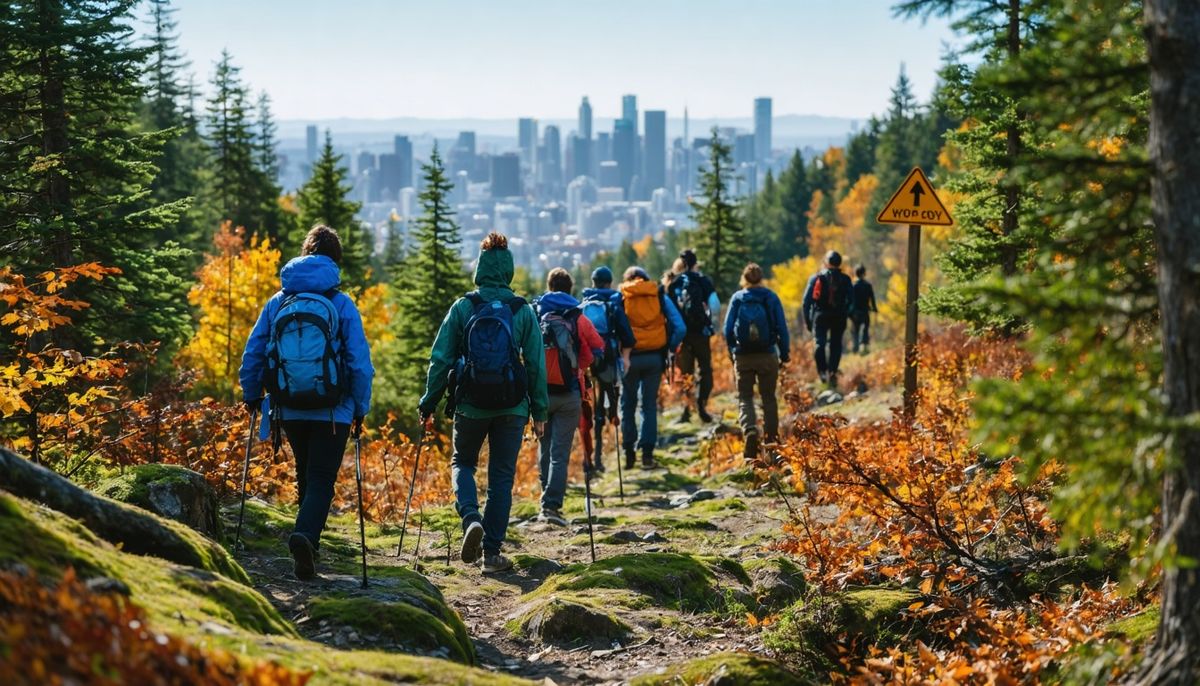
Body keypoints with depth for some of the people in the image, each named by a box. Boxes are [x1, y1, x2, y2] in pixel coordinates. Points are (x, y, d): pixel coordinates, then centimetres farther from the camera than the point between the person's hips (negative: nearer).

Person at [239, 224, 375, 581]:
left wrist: (251, 395, 20)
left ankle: (308, 545, 28)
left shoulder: (278, 302, 3)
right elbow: (360, 363, -6)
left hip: (289, 411, 3)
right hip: (332, 413, -3)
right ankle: (305, 534, -27)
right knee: (321, 481, -2)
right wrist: (361, 409, 4)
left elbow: (252, 353, 6)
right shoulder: (343, 305, -5)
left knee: (306, 478, 21)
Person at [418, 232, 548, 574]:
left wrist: (428, 402, 7)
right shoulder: (523, 311, -3)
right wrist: (539, 410, 8)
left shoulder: (462, 308, -5)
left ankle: (471, 517, -7)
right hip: (512, 406, 1)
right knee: (502, 478, 10)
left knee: (462, 462, 21)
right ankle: (492, 552, 9)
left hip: (470, 405, 0)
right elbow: (536, 364, 0)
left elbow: (440, 359, -2)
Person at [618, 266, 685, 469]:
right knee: (650, 405, 10)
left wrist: (618, 353, 0)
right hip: (655, 358, 1)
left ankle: (628, 452, 10)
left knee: (628, 404, 12)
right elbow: (680, 328, -2)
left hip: (629, 358, -1)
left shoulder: (620, 298, 1)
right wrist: (669, 348, 8)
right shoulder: (660, 297, 5)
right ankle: (647, 452, 6)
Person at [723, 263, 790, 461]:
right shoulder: (771, 298, -3)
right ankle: (771, 441, 17)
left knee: (744, 397, 6)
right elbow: (782, 327, -4)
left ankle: (750, 431, -21)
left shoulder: (737, 298, -2)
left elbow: (728, 328, -2)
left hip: (743, 356, 0)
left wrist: (733, 352, 10)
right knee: (769, 397, 14)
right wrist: (784, 353, 4)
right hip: (768, 356, 1)